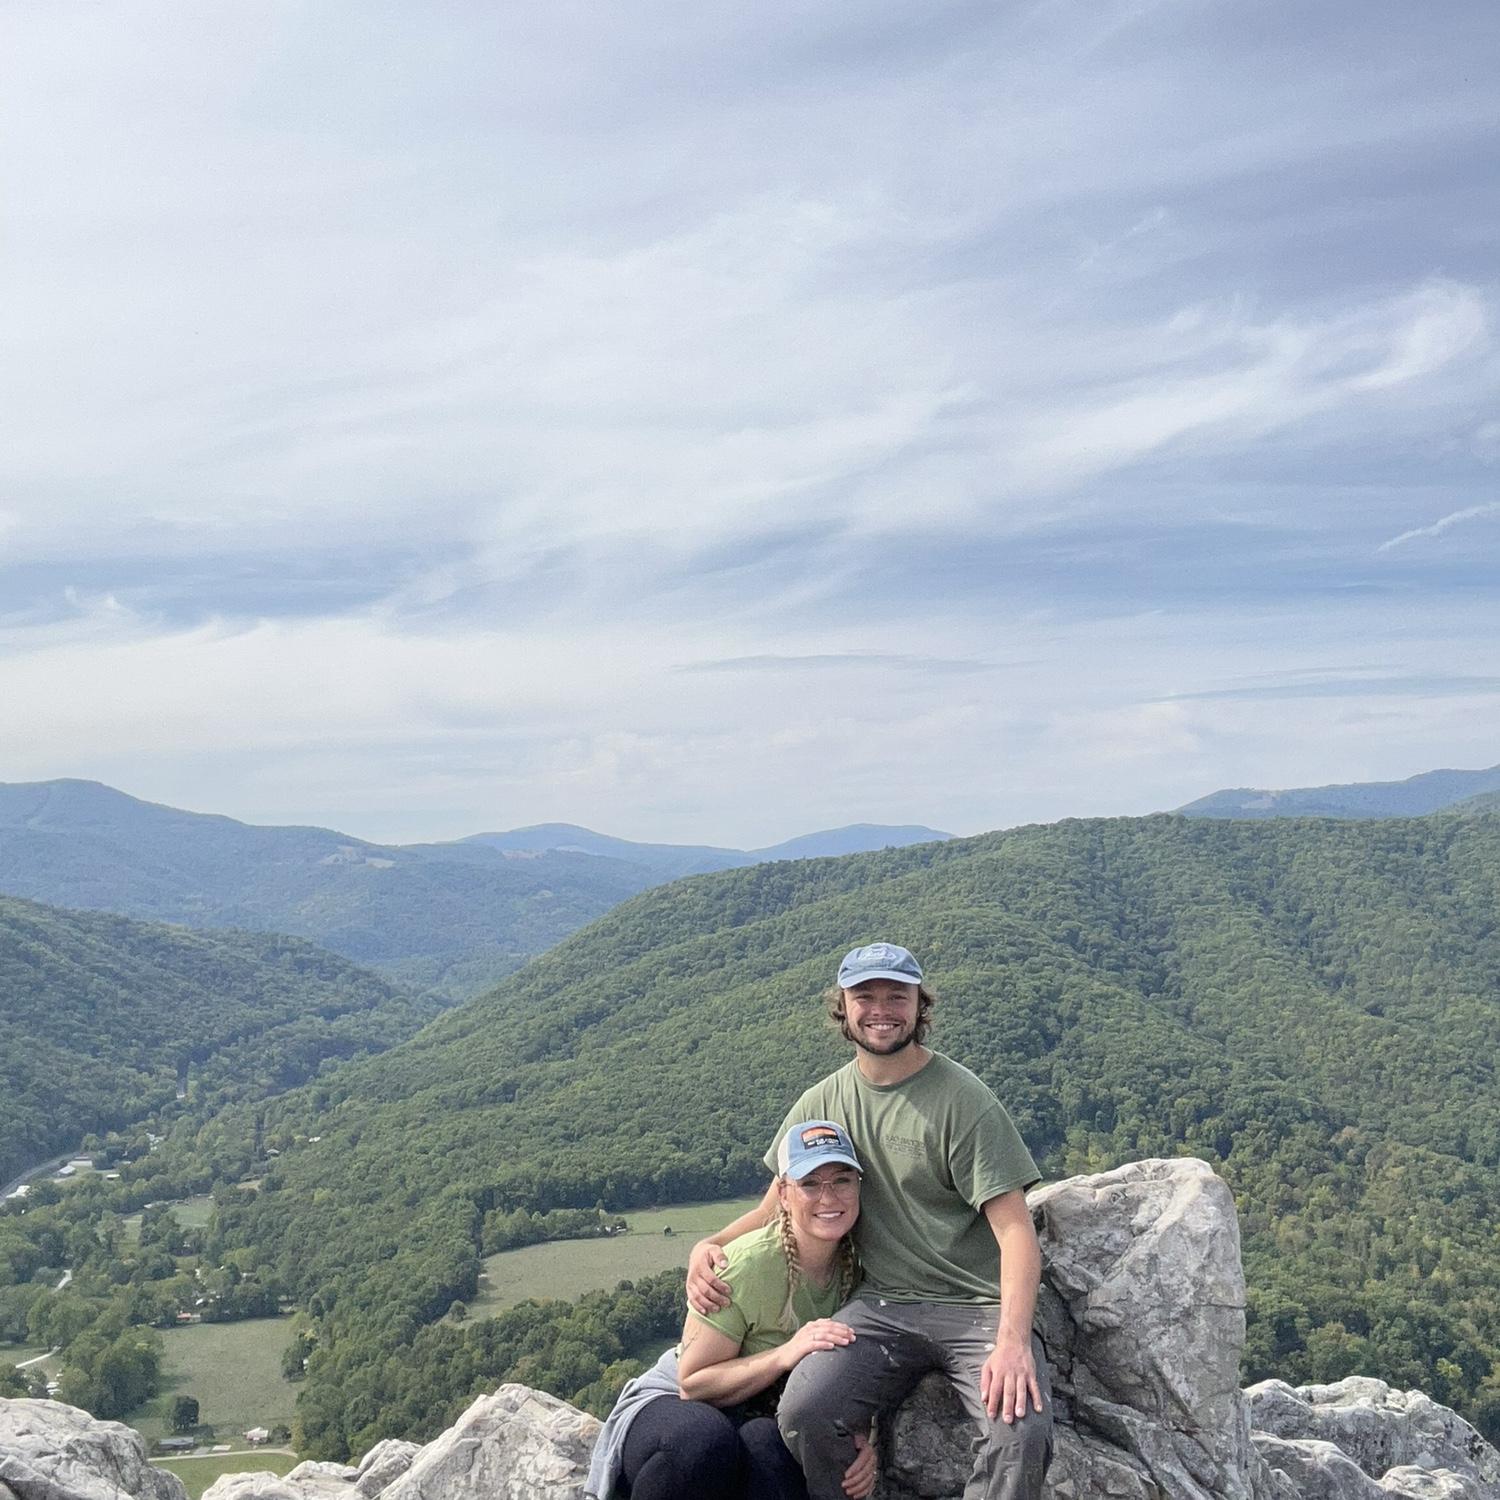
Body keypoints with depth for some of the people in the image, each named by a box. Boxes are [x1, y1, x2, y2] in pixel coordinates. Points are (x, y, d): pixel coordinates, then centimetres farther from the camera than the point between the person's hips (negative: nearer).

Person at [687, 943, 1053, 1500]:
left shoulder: (962, 1099, -6)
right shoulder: (823, 1102, 9)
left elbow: (1014, 1229, -11)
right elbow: (775, 1209, 19)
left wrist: (1013, 1340, -26)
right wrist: (710, 1245, -2)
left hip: (978, 1304, -3)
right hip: (883, 1305, 3)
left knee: (1020, 1435, -30)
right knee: (803, 1414, -24)